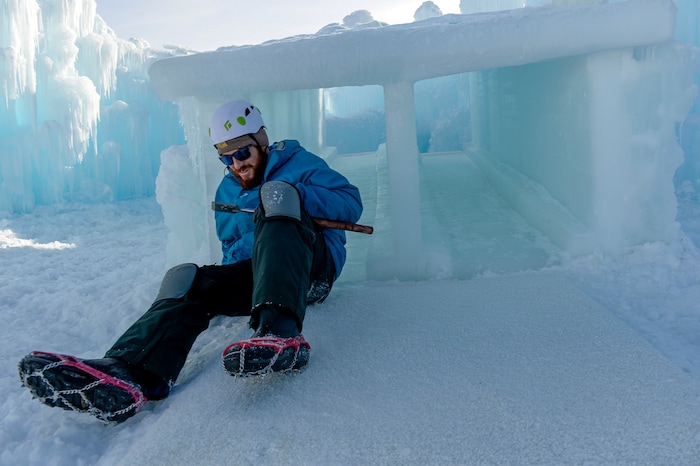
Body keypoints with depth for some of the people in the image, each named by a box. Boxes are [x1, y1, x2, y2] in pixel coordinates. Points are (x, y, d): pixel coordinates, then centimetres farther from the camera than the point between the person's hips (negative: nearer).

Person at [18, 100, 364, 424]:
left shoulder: (298, 163, 8)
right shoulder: (226, 193, 21)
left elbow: (352, 204, -1)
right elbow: (232, 256, 15)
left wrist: (293, 196, -14)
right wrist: (266, 235, -8)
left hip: (315, 263, -4)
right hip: (255, 274, 5)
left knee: (276, 191, -29)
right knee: (186, 277, -18)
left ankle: (280, 331, -54)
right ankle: (129, 373, -44)